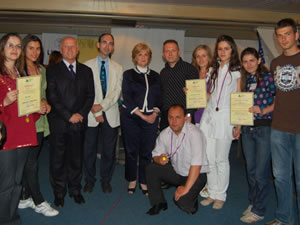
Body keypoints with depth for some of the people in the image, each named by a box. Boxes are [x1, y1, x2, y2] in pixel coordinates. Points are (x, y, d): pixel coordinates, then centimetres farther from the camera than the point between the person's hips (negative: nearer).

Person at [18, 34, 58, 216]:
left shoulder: (42, 69, 13)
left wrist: (46, 104, 1)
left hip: (40, 121, 7)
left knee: (31, 163, 14)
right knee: (31, 163, -1)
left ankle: (25, 198, 26)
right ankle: (39, 202, 10)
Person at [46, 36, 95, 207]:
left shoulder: (86, 71, 11)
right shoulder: (52, 70, 1)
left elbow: (90, 95, 7)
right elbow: (52, 97, -6)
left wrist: (81, 114, -7)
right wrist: (69, 116, -11)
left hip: (79, 122, 2)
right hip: (59, 123, -2)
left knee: (76, 158, 10)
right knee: (58, 160, 6)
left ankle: (75, 190, 25)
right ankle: (59, 193, 20)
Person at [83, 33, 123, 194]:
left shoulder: (117, 68, 10)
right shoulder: (87, 66, 4)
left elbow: (117, 92, -2)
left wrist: (102, 105, -15)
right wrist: (95, 112, -10)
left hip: (110, 115, 1)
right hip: (91, 114, -1)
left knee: (109, 150, 7)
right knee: (89, 149, 7)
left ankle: (106, 180, 25)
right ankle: (89, 179, 25)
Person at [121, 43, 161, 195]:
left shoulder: (155, 76, 13)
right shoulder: (128, 74, 3)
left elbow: (158, 97, 10)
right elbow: (127, 98, -6)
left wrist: (154, 113, -8)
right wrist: (142, 115, -12)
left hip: (151, 118, 2)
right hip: (131, 118, -2)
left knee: (147, 151, 4)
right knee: (131, 150, 5)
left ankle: (144, 181, 18)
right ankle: (132, 180, 22)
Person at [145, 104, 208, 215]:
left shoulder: (194, 133, -24)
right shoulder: (164, 134, -5)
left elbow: (196, 164, -29)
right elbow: (156, 153, 5)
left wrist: (186, 188, -30)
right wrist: (159, 159, -21)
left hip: (196, 174, -5)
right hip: (175, 171, 5)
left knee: (183, 203, -26)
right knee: (150, 169, -14)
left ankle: (191, 195, 12)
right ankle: (158, 203, 4)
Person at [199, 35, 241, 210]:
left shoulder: (237, 71, 0)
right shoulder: (213, 70, 16)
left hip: (225, 118, -5)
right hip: (209, 116, 5)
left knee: (221, 159, 3)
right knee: (209, 159, 7)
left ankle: (221, 196, 18)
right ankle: (212, 193, 22)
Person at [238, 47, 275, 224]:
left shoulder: (268, 77, -5)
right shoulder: (245, 80, 12)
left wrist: (263, 110, -20)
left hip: (264, 128, -5)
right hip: (247, 128, 6)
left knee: (261, 172, -1)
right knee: (251, 170, 14)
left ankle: (258, 210, 13)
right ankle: (253, 202, 30)